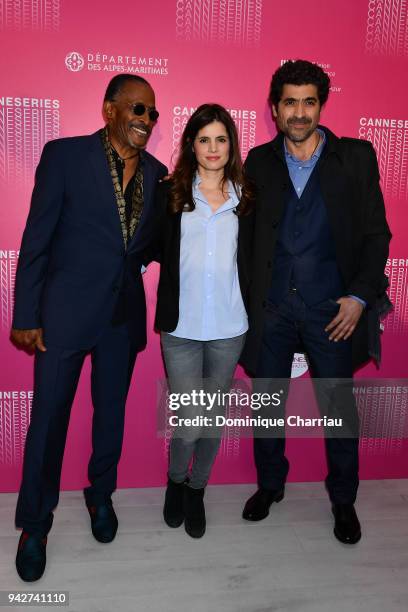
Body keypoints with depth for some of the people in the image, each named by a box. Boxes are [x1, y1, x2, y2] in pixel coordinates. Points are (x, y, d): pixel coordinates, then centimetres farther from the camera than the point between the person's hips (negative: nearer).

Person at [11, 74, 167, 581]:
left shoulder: (155, 172, 5)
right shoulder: (64, 155, -7)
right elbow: (36, 240, -7)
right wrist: (25, 316, -8)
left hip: (123, 314, 4)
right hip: (65, 310, -4)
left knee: (111, 412, 17)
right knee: (48, 417, 6)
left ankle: (101, 494, 41)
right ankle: (35, 521, 27)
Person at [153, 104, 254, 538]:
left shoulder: (245, 197, 6)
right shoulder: (169, 194, 1)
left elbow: (252, 260, 9)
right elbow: (154, 249, 3)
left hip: (229, 328, 2)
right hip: (181, 327, -2)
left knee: (214, 418, 13)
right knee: (189, 422, -2)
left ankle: (197, 490, 37)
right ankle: (175, 479, 30)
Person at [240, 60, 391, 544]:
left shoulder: (355, 158, 1)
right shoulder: (259, 161, 5)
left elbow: (376, 234, 1)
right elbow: (247, 232, 5)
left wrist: (360, 296, -9)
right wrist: (248, 296, -3)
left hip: (332, 306, -1)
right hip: (272, 305, 2)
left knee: (340, 408, 9)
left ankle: (343, 500, 31)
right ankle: (269, 485, 35)